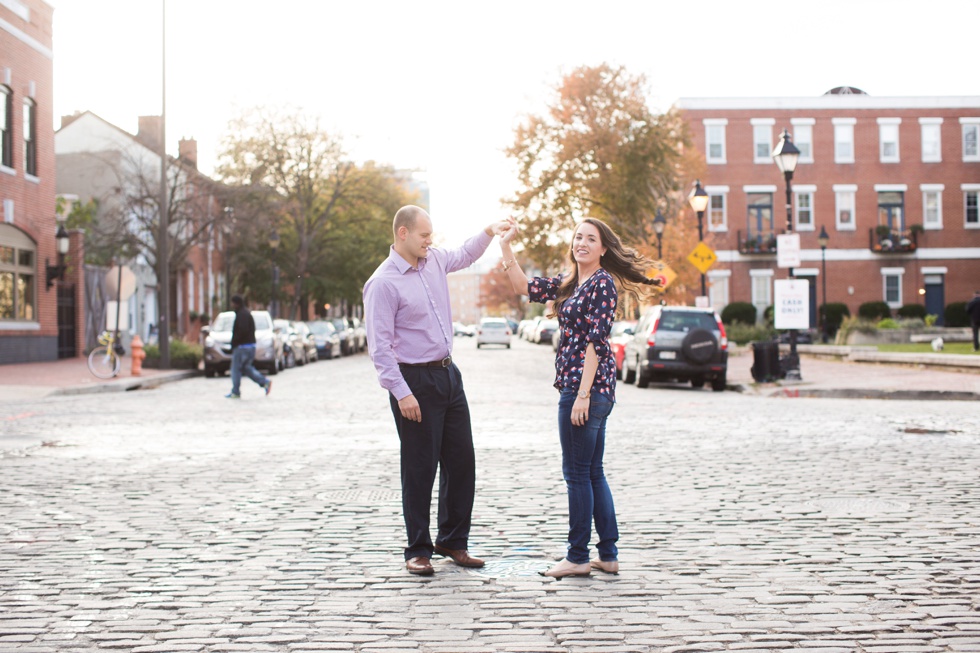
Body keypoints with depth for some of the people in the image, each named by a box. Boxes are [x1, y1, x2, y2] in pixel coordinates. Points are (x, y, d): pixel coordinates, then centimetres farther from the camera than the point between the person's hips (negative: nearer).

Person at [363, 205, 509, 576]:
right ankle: (418, 550, 12)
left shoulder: (434, 260, 9)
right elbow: (379, 345, -17)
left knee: (461, 462, 11)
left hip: (448, 374, 8)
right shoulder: (383, 283, -14)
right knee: (420, 469, -1)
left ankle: (453, 541, 24)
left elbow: (463, 256, 33)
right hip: (415, 380, -8)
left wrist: (489, 232, 16)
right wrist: (401, 393, -21)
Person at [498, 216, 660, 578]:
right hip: (577, 385, 9)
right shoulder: (570, 283, 15)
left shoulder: (602, 283, -11)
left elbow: (596, 341, -16)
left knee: (577, 473, -2)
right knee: (592, 473, 12)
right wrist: (506, 246, 12)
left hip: (587, 385, -9)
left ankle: (578, 557, 7)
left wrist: (583, 394, -20)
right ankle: (608, 555, 18)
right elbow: (524, 287, 20)